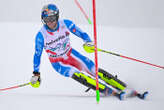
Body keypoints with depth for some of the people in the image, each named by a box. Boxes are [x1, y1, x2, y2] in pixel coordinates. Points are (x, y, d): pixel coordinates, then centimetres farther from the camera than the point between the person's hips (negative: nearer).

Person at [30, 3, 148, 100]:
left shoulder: (65, 24, -17)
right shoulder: (41, 35, -20)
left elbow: (81, 33, -9)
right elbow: (37, 54, -7)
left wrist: (88, 42, -30)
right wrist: (36, 74, -5)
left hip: (71, 54, 2)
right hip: (58, 63, -2)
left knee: (95, 70, -10)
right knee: (77, 75, -28)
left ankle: (125, 89, -3)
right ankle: (110, 92, -32)